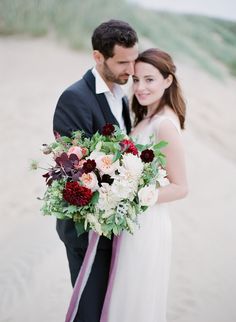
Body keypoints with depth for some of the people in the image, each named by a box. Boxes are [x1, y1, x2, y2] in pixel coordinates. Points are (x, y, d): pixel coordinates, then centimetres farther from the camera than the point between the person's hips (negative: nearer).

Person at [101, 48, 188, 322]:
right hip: (131, 222, 8)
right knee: (126, 297, 23)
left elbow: (179, 188, -18)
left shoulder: (165, 125, -20)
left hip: (145, 225, -8)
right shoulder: (146, 117, 7)